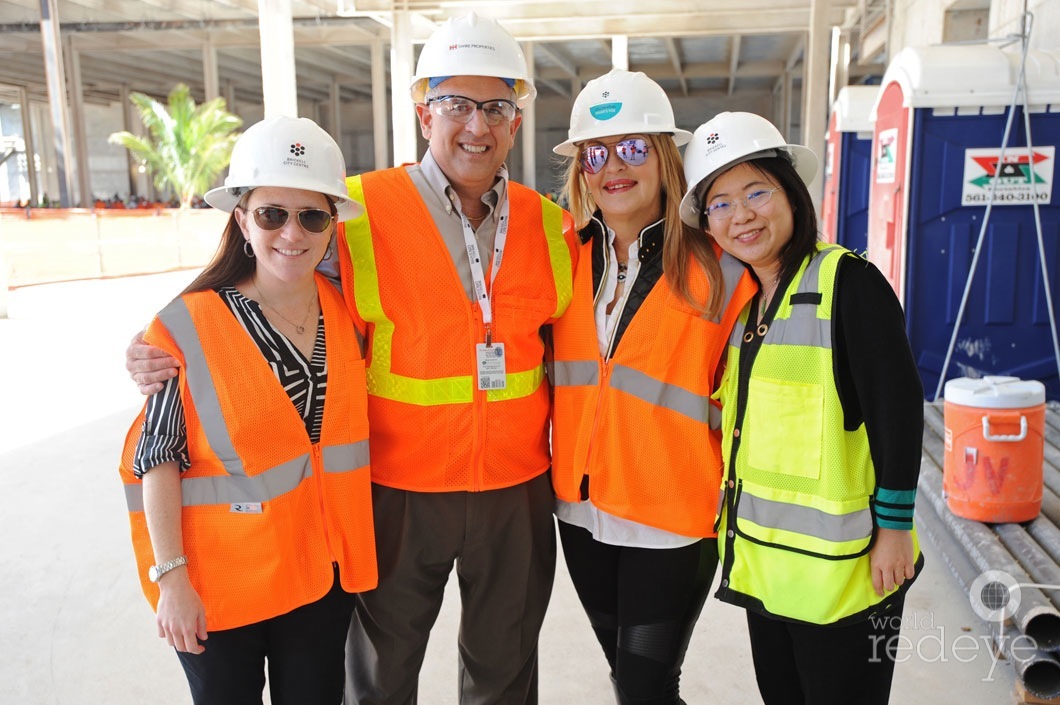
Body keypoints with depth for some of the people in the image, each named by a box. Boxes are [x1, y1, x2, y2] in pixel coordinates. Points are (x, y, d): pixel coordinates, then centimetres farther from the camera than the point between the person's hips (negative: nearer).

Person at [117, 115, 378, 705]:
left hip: (324, 573, 4)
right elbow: (159, 456, -10)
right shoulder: (190, 325, -14)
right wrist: (171, 577, -11)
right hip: (219, 583, -3)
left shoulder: (347, 313, -3)